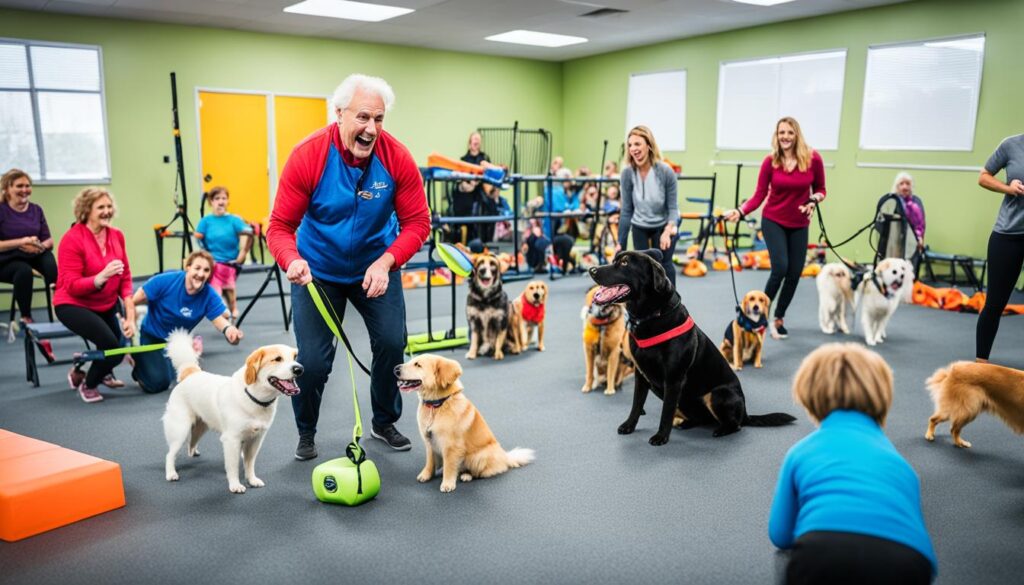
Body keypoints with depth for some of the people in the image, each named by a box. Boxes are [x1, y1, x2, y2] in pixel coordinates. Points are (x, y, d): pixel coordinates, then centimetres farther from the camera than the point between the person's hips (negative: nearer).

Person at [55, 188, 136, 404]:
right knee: (111, 344, -24)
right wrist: (102, 276, -38)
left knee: (119, 346, 6)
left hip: (106, 305, 6)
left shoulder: (117, 235, -4)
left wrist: (130, 313, -12)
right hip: (74, 305, -6)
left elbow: (125, 276, -2)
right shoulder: (72, 240, -19)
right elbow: (72, 286, -21)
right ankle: (88, 384, 6)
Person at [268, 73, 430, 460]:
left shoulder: (397, 158, -18)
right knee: (312, 359, -4)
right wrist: (292, 261, -41)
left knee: (392, 343, -3)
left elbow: (417, 223, -15)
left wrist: (385, 263, -30)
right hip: (318, 271, -1)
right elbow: (280, 225, -20)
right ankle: (306, 434, 25)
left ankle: (385, 423, 25)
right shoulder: (307, 156, -22)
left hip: (376, 266, 2)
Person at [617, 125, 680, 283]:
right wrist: (621, 243, -12)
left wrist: (668, 231, -34)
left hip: (664, 225, -2)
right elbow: (626, 211, -13)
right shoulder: (627, 173, -21)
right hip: (640, 226, 2)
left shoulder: (665, 171, -25)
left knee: (664, 263, -10)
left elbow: (673, 207, -16)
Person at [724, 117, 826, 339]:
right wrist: (740, 211, -22)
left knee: (794, 273, 5)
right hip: (773, 222, -2)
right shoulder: (770, 162, -9)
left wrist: (813, 200, -17)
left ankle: (779, 318, 25)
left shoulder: (813, 159, -9)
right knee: (780, 268, -16)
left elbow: (820, 189, 4)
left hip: (799, 225, 2)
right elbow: (759, 195, -8)